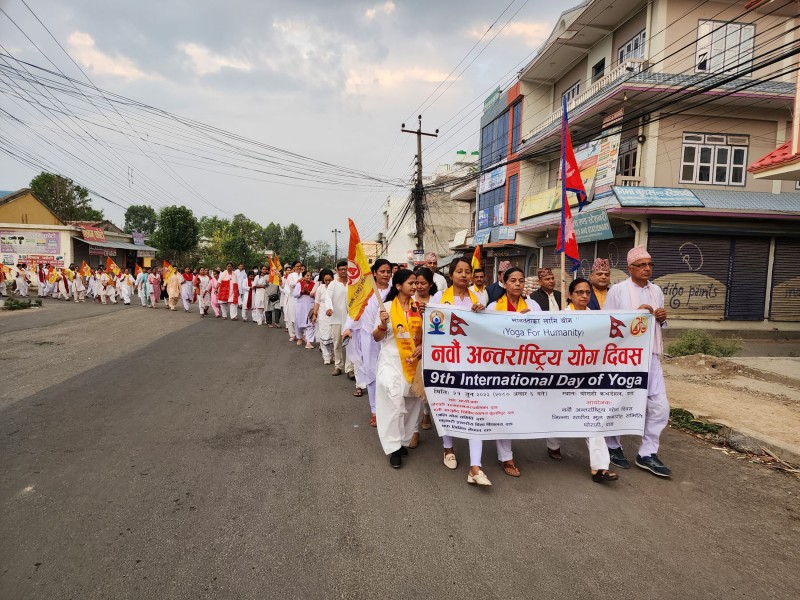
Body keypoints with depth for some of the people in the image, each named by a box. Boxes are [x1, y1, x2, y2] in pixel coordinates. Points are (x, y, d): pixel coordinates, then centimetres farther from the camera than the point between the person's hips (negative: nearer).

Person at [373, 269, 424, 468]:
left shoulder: (418, 307, 4)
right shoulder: (387, 306, -5)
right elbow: (377, 337, -2)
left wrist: (422, 347, -6)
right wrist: (383, 324, -21)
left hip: (413, 362, 4)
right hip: (392, 361, -4)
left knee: (412, 402, 10)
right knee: (394, 402, -7)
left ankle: (403, 441, 27)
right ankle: (394, 447, 5)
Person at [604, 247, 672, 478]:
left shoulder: (656, 290, 10)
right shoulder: (617, 290, -9)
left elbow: (659, 323, 21)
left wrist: (663, 318, -1)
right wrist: (635, 314, -20)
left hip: (650, 356, 6)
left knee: (660, 406, 4)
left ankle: (647, 454, 18)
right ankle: (612, 446, 28)